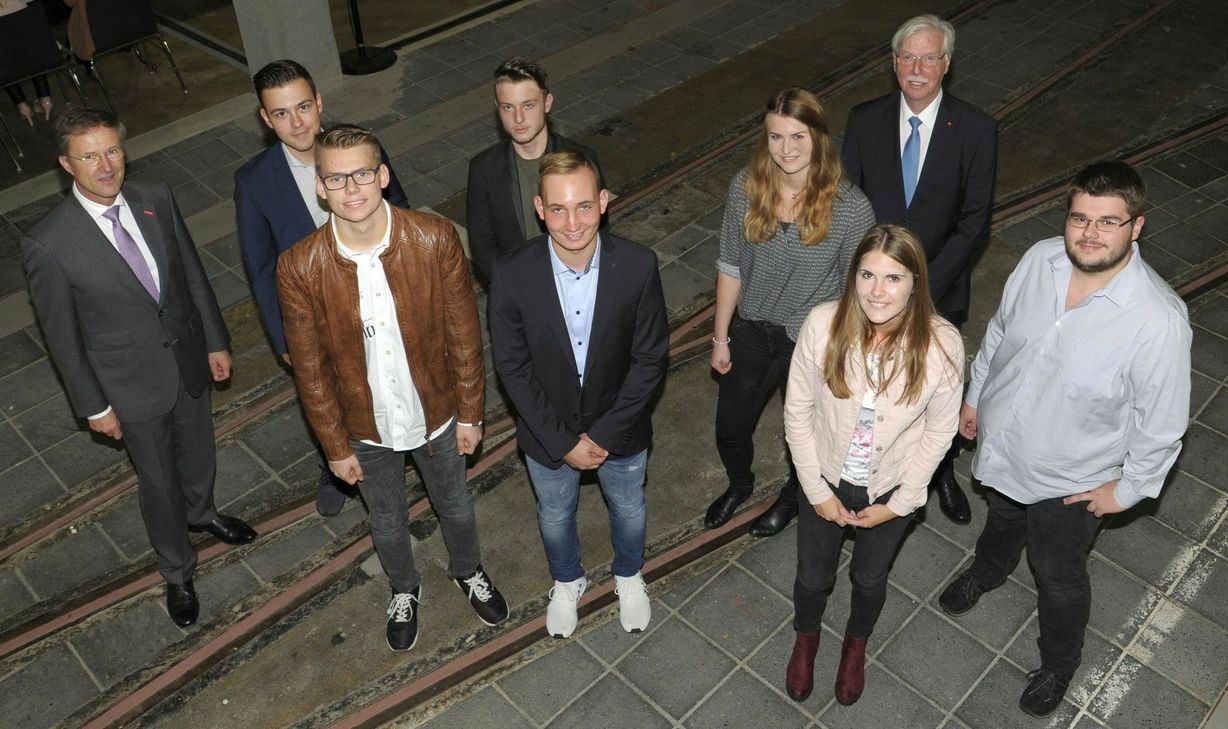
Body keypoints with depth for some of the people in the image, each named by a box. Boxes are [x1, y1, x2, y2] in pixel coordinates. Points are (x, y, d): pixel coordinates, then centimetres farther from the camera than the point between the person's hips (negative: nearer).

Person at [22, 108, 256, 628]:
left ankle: (201, 513, 61)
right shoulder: (48, 245, -24)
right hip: (132, 385, -4)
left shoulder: (155, 199, -11)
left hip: (189, 360, 4)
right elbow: (61, 335, -14)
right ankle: (177, 571, 42)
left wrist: (215, 341, 6)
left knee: (198, 453, 28)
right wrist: (93, 406, -8)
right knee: (158, 482, 16)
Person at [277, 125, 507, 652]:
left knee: (455, 506, 26)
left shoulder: (436, 239, -24)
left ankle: (468, 572, 59)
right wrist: (335, 445, -3)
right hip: (366, 426, 0)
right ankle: (404, 590, 58)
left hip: (435, 412, 0)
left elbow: (463, 332, -11)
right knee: (387, 521, 26)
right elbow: (309, 367, -11)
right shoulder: (298, 267, -23)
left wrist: (470, 413, -4)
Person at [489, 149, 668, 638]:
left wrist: (603, 434, -17)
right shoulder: (512, 274, -25)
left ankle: (629, 574, 60)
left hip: (620, 430, 0)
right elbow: (513, 367, -15)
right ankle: (567, 581, 59)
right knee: (555, 517, 26)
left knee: (629, 510, 27)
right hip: (547, 433, 0)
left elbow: (650, 360, -16)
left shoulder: (638, 266, -25)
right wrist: (562, 440, -15)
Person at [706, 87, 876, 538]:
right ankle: (739, 484, 56)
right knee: (730, 428, 21)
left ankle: (792, 497, 57)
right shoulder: (746, 188, -15)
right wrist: (721, 337, 3)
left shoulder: (851, 207, -24)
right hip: (752, 332, 3)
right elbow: (730, 267, -4)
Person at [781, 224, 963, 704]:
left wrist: (898, 503, -7)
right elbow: (798, 410, -13)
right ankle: (806, 638, 58)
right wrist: (818, 491, -9)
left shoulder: (942, 345, -27)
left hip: (891, 486, 0)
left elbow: (939, 432, -11)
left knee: (869, 577, 26)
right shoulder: (824, 324, -27)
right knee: (813, 575, 22)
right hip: (826, 478, 0)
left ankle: (856, 644, 60)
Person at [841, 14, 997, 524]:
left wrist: (922, 286, -19)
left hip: (937, 291, -1)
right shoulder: (864, 121, -8)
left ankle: (942, 472, 43)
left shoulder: (975, 130, -13)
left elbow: (974, 221, -12)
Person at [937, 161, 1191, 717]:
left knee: (1058, 576, 21)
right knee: (1001, 518, 36)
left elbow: (1161, 423, -20)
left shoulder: (1159, 320, -34)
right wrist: (974, 394, 11)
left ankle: (1059, 662, 52)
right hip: (1000, 442, 5)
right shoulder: (1040, 259, -18)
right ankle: (988, 570, 71)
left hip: (1069, 481, -4)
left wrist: (1127, 487, -10)